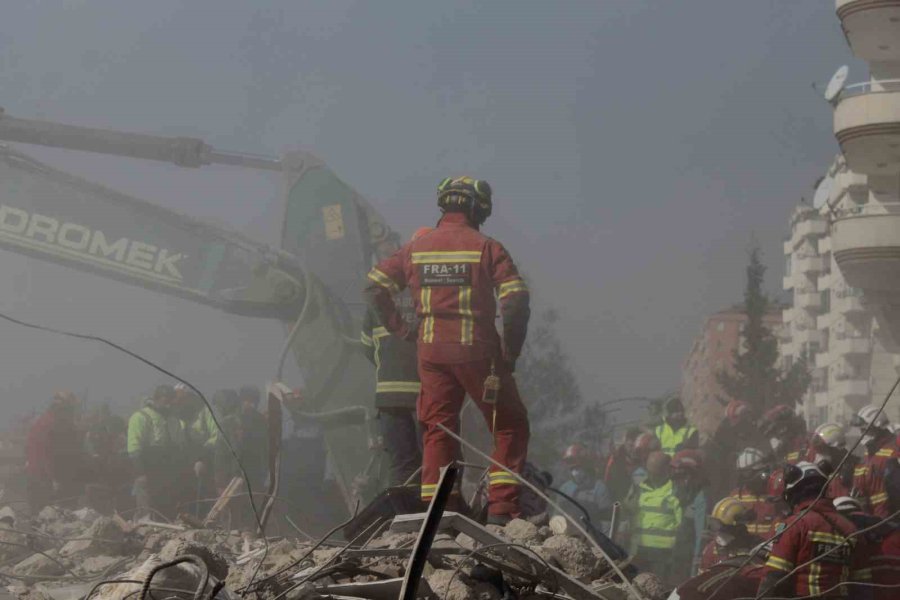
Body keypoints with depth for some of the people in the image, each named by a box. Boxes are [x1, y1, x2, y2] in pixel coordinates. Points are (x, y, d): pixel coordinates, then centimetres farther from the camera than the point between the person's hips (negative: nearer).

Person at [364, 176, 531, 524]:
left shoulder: (417, 248, 8)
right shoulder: (486, 248, -5)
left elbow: (375, 288, 9)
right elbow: (516, 303, -12)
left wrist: (400, 330, 11)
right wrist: (510, 354, -4)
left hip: (431, 352, 4)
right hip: (476, 350, -4)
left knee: (438, 429, 12)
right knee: (509, 426, 7)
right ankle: (502, 509, -2)